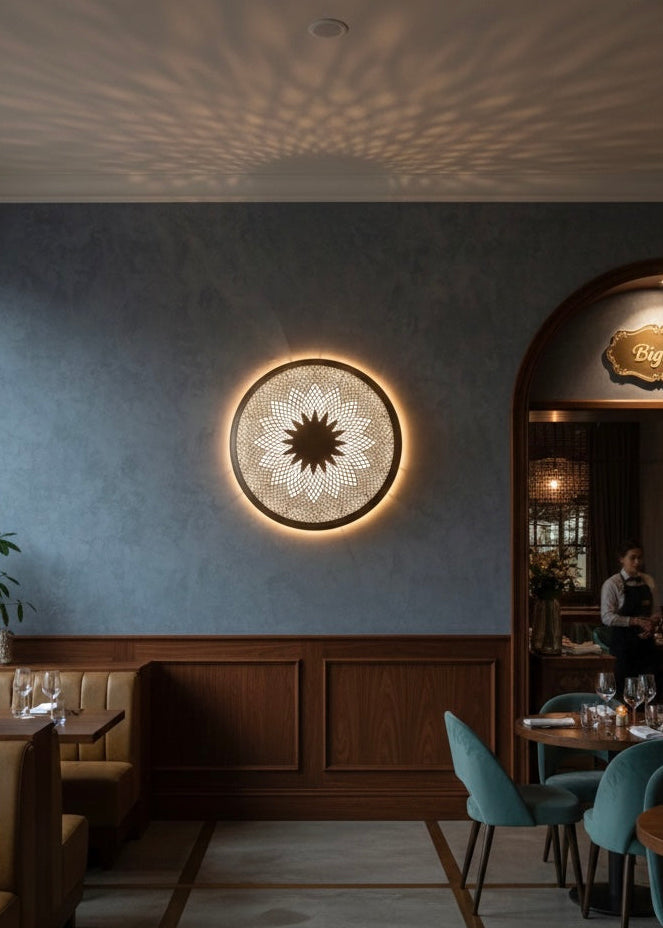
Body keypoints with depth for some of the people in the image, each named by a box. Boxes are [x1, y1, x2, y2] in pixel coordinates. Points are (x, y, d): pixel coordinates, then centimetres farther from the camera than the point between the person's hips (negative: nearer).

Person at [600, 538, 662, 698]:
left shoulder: (648, 582, 7)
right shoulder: (612, 584, -8)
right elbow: (607, 617, -14)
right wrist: (636, 621, -19)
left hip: (646, 639, 4)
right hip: (623, 642, -4)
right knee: (625, 690, 3)